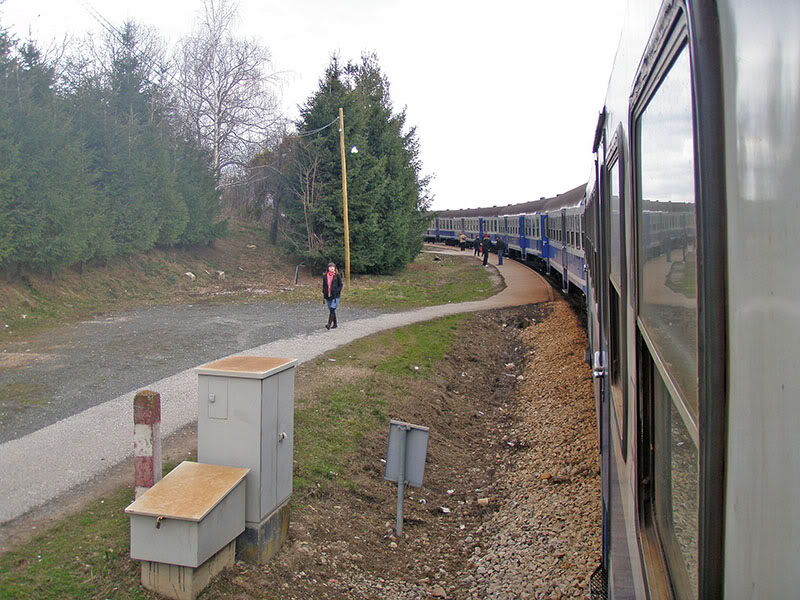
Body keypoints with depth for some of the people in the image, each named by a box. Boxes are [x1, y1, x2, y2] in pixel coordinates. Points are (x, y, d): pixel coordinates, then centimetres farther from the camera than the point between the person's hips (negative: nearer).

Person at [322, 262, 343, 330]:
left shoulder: (337, 275, -3)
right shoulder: (325, 276, 7)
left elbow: (340, 285, 1)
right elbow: (324, 286, 13)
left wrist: (337, 292, -11)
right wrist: (323, 296, 11)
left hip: (335, 296, -4)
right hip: (328, 296, 4)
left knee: (332, 309, -15)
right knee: (331, 310, 10)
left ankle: (329, 324, -19)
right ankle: (334, 324, 21)